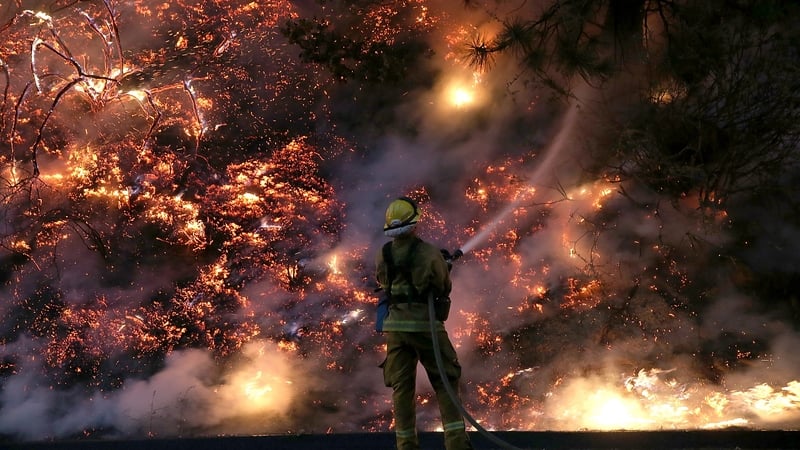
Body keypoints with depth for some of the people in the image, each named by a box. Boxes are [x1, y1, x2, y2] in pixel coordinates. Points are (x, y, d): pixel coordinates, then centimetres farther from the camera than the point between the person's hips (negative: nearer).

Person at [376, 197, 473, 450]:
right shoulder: (429, 253, -13)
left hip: (395, 326, 4)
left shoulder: (383, 256, -1)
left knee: (402, 388, 9)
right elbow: (444, 288, -1)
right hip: (425, 325, -3)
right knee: (445, 384, 4)